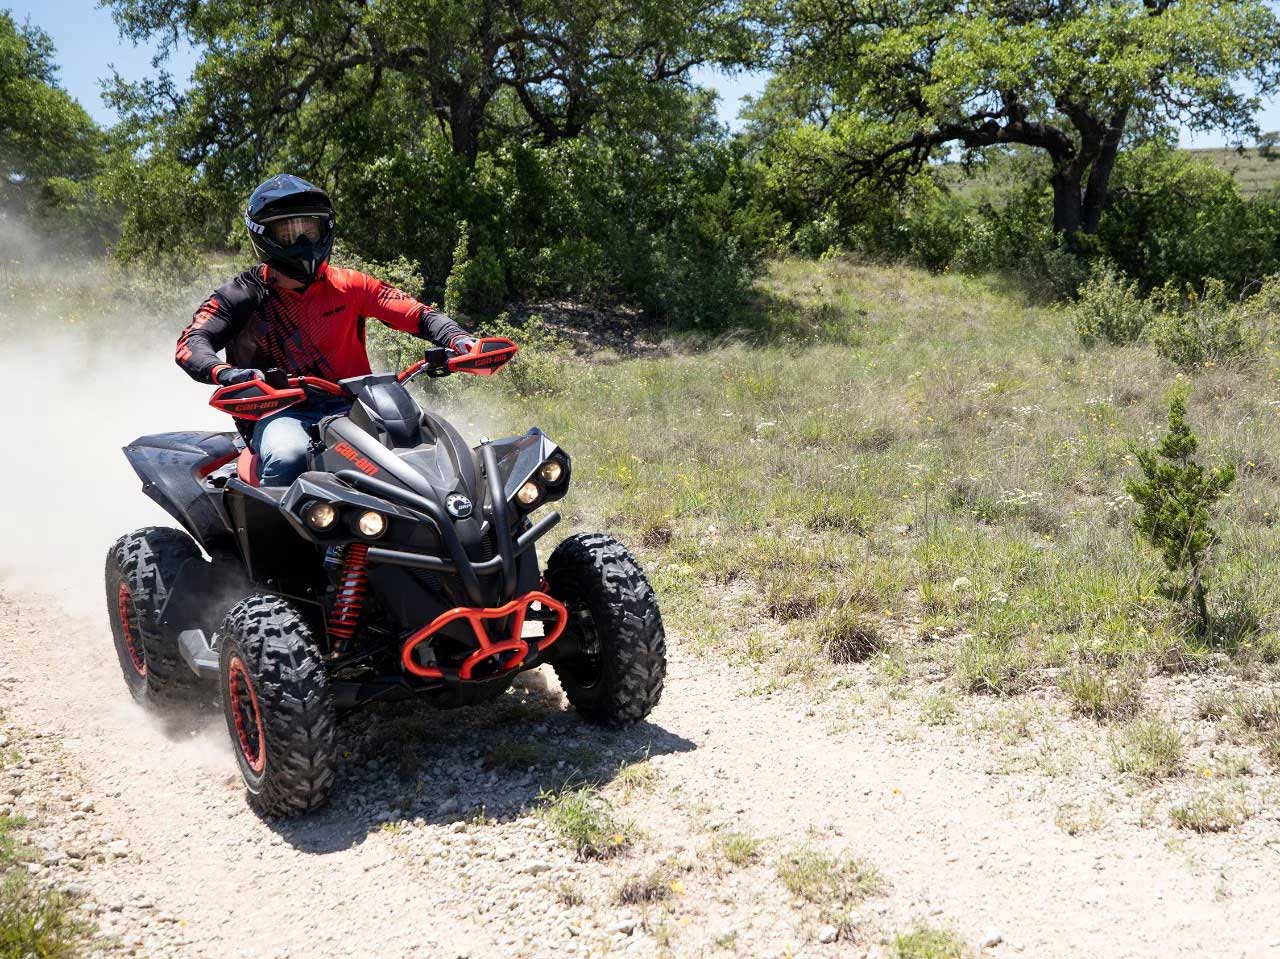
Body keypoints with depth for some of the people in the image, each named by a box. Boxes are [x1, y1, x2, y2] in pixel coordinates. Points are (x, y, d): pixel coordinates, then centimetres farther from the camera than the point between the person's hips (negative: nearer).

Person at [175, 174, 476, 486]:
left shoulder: (347, 285, 9)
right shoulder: (244, 294, 2)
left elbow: (417, 314, 3)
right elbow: (190, 345, -9)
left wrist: (457, 338, -18)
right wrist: (225, 373, -32)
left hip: (348, 407, 3)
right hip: (282, 410, -2)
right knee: (287, 456, -37)